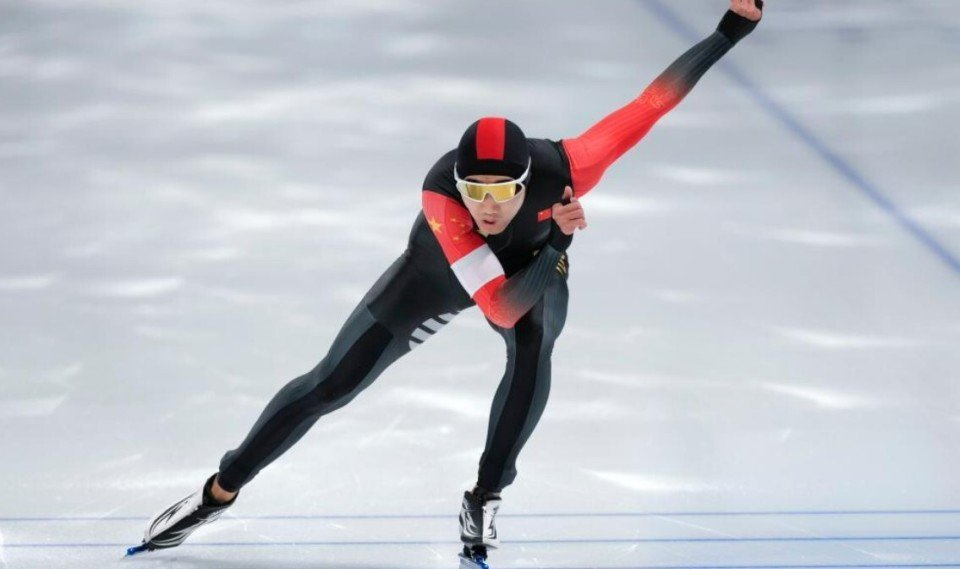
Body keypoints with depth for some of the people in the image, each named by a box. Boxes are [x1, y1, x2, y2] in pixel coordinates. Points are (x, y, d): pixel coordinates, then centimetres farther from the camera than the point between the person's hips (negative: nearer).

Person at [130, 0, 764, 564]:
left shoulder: (563, 168, -41)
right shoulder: (440, 194, -44)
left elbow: (652, 101, -34)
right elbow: (502, 307, -47)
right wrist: (558, 241, -46)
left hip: (536, 266, 1)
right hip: (439, 273, -1)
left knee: (534, 347, -35)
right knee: (330, 385, -1)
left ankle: (485, 499, -15)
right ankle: (219, 492, 20)